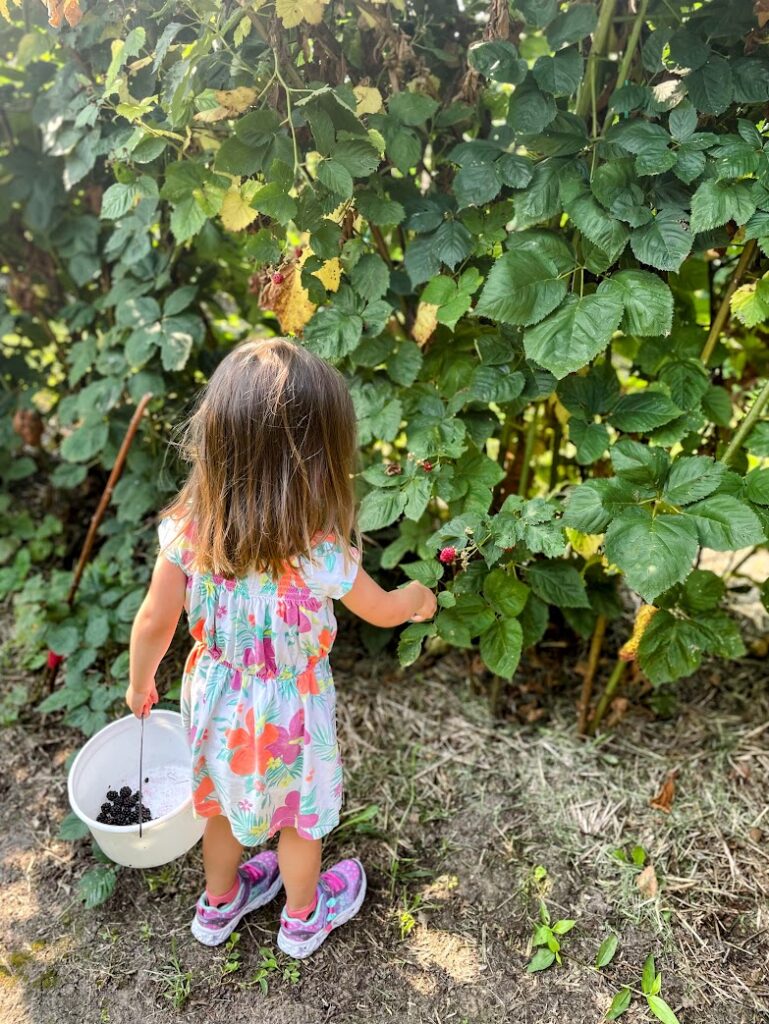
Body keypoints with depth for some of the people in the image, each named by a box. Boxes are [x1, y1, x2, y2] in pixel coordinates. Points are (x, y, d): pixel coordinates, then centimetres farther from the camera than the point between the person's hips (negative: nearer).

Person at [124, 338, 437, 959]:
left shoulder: (188, 529, -24)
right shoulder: (319, 556, -35)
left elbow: (154, 622, -12)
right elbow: (383, 610, -15)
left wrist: (140, 684, 8)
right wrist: (419, 597, 8)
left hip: (215, 703, 4)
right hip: (287, 716, -3)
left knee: (225, 801, 31)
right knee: (300, 816, 25)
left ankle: (219, 904, 58)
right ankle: (303, 918, 53)